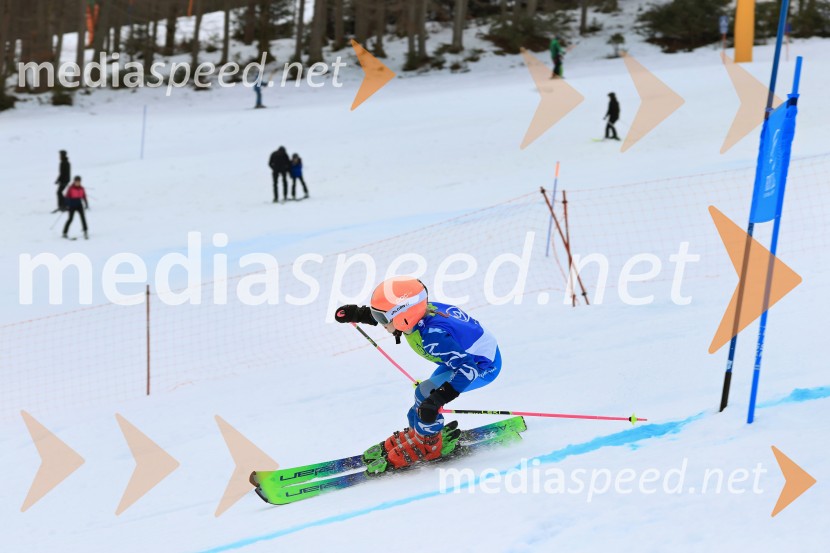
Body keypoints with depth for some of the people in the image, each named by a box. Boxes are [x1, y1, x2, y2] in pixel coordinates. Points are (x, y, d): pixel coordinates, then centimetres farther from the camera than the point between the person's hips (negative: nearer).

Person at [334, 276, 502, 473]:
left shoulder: (432, 337, -37)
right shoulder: (421, 310, -14)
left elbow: (467, 369, -39)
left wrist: (438, 398, -44)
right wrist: (357, 314, 7)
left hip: (483, 366, -9)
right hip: (465, 354, 9)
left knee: (425, 394, -17)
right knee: (427, 396, 9)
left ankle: (426, 445, 3)